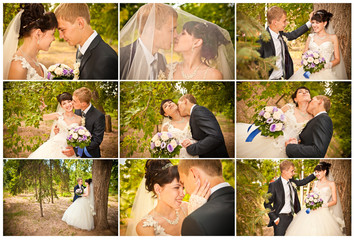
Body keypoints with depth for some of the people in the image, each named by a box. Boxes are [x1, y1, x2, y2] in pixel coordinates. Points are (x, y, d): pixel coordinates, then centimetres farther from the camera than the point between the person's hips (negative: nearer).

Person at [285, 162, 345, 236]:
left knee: (321, 231, -15)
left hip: (323, 212, -3)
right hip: (311, 211, 4)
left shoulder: (331, 184, 4)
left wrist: (322, 205, -13)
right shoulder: (315, 183, 16)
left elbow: (334, 201, 0)